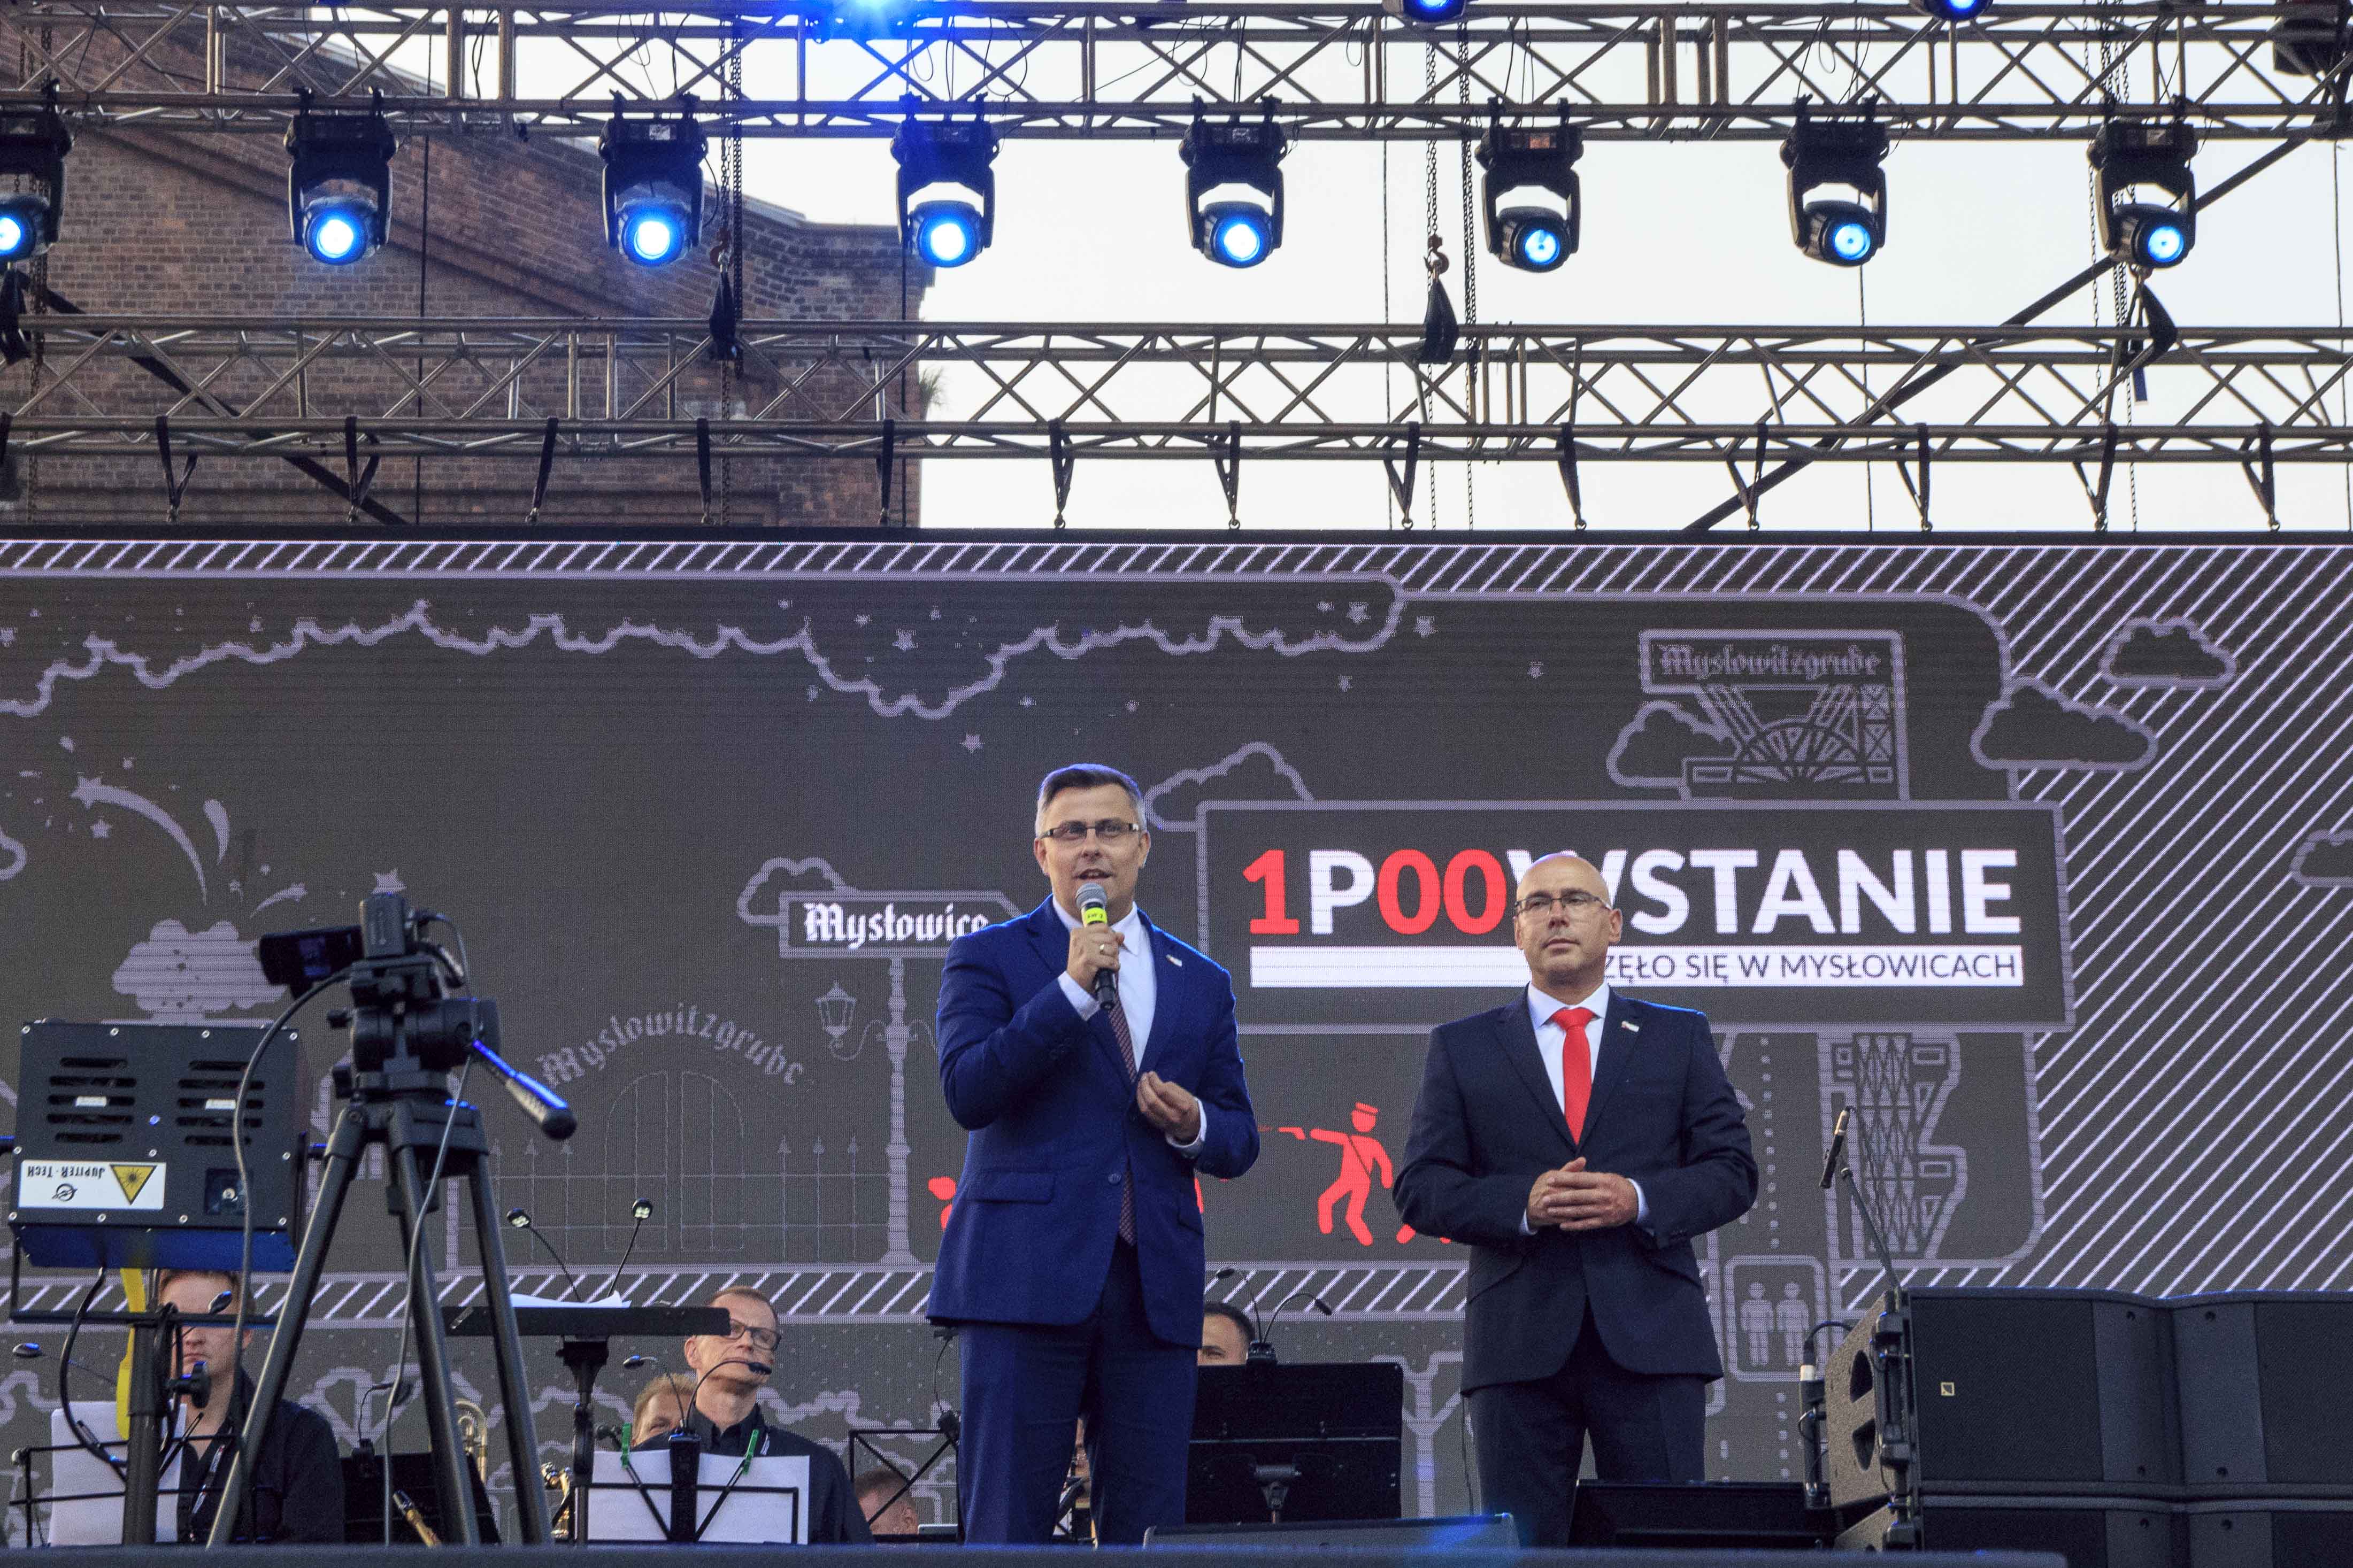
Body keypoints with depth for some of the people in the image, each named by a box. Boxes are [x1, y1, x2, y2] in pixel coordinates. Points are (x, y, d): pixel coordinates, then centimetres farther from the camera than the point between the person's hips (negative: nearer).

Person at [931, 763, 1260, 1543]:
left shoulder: (1200, 982, 17)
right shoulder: (988, 958, 7)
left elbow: (1239, 1141, 19)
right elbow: (966, 1093, -9)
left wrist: (1193, 1125, -4)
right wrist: (1072, 988, -14)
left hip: (1155, 1287, 4)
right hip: (1026, 1276, -3)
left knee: (1150, 1531, 2)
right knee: (1005, 1530, -6)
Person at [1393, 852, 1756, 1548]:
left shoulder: (1679, 1038, 14)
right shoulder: (1462, 1048, 13)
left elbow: (1732, 1172, 8)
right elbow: (1420, 1189, 6)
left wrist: (1639, 1201, -11)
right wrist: (1521, 1204, -12)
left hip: (1651, 1337, 0)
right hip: (1519, 1345, 0)